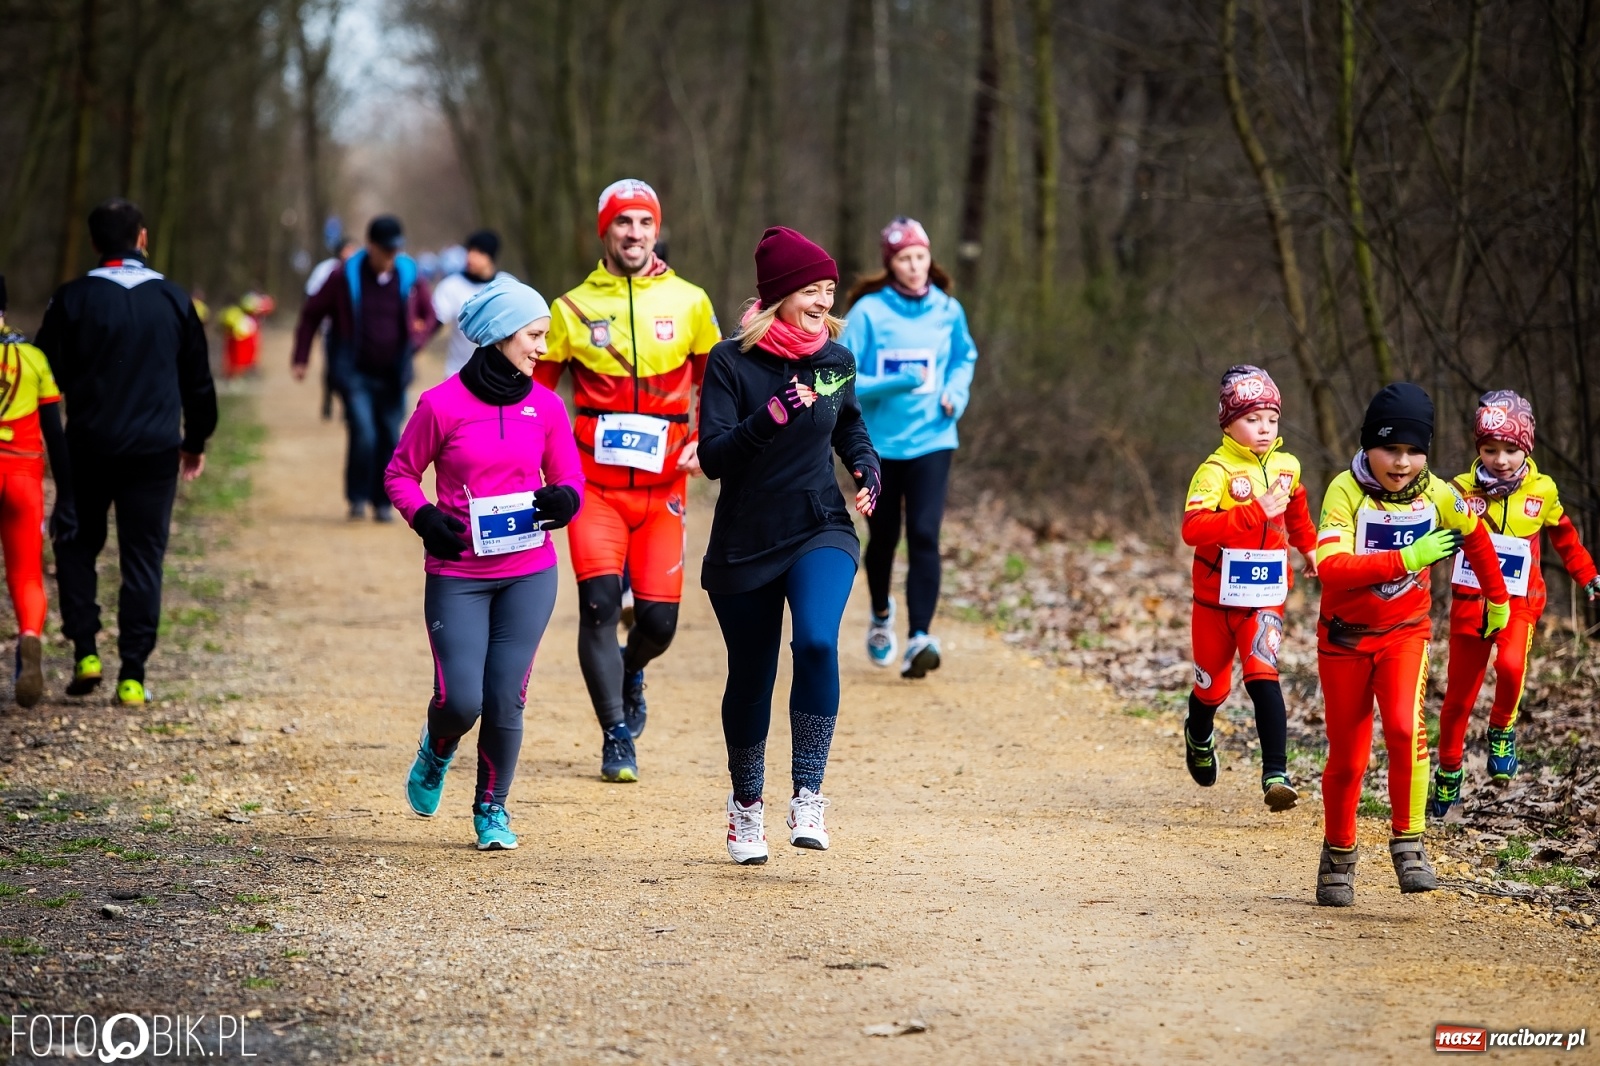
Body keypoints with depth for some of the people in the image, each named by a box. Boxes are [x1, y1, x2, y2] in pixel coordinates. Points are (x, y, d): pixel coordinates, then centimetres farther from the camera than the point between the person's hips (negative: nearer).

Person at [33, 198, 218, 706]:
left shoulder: (72, 299, -4)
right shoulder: (174, 301, 3)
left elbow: (47, 376, -3)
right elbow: (198, 382, 10)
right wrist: (196, 442, 23)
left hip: (88, 448, -1)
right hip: (155, 451, 1)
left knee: (76, 548, 15)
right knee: (143, 559, 4)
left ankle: (85, 651, 3)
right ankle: (132, 675, 0)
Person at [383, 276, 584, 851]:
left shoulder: (545, 406, 2)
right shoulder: (442, 404, -7)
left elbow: (569, 477, 10)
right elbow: (400, 473, 3)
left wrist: (564, 499, -13)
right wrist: (424, 517, -14)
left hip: (529, 573, 2)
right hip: (458, 576, -2)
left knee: (505, 698, -1)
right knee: (461, 699, -8)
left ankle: (492, 808, 20)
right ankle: (436, 752, 29)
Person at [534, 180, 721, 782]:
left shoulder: (689, 303, 4)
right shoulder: (573, 309, 3)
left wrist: (703, 442, -2)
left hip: (662, 485, 1)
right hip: (594, 483, -1)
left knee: (659, 619, 0)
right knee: (599, 604, -14)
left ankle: (629, 672, 36)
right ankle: (617, 737, -3)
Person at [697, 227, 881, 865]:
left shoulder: (836, 361, 2)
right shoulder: (732, 362, -8)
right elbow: (713, 457, -15)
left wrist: (868, 470, 3)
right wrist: (772, 415, -28)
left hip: (821, 531, 1)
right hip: (744, 543, -1)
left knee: (816, 642, -27)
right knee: (750, 677, 10)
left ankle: (808, 796, -19)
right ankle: (746, 804, 34)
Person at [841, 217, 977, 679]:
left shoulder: (947, 310, 1)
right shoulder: (868, 312, -9)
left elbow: (963, 358, 19)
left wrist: (956, 391, -1)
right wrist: (896, 383, -26)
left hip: (931, 441, 1)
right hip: (880, 443, -1)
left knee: (924, 536, -14)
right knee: (884, 537, 14)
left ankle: (919, 637, -18)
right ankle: (882, 613, 43)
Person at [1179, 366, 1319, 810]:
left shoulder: (1286, 467, 2)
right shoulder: (1216, 471, -17)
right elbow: (1193, 528, -33)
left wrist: (1309, 547, 32)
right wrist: (1256, 512, -36)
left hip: (1265, 598, 2)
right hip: (1217, 597, -2)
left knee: (1263, 677, -17)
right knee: (1213, 685, 14)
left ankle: (1276, 775, -21)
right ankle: (1199, 736, 48)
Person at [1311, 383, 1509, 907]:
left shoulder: (1437, 495, -9)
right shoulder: (1346, 491, -19)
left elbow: (1476, 536, 13)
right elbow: (1331, 566, -32)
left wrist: (1497, 598, 22)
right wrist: (1406, 559, -36)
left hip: (1406, 631, 1)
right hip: (1345, 635, -1)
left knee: (1405, 728, -24)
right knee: (1347, 756, 7)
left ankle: (1407, 842, -12)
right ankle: (1338, 855, 28)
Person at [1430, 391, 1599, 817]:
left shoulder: (1542, 492, -1)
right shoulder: (1462, 491, -6)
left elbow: (1564, 537, 15)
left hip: (1519, 601, -1)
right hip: (1470, 601, 1)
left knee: (1511, 665, -29)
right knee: (1459, 694, 7)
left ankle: (1502, 730, -1)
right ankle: (1448, 772, 27)